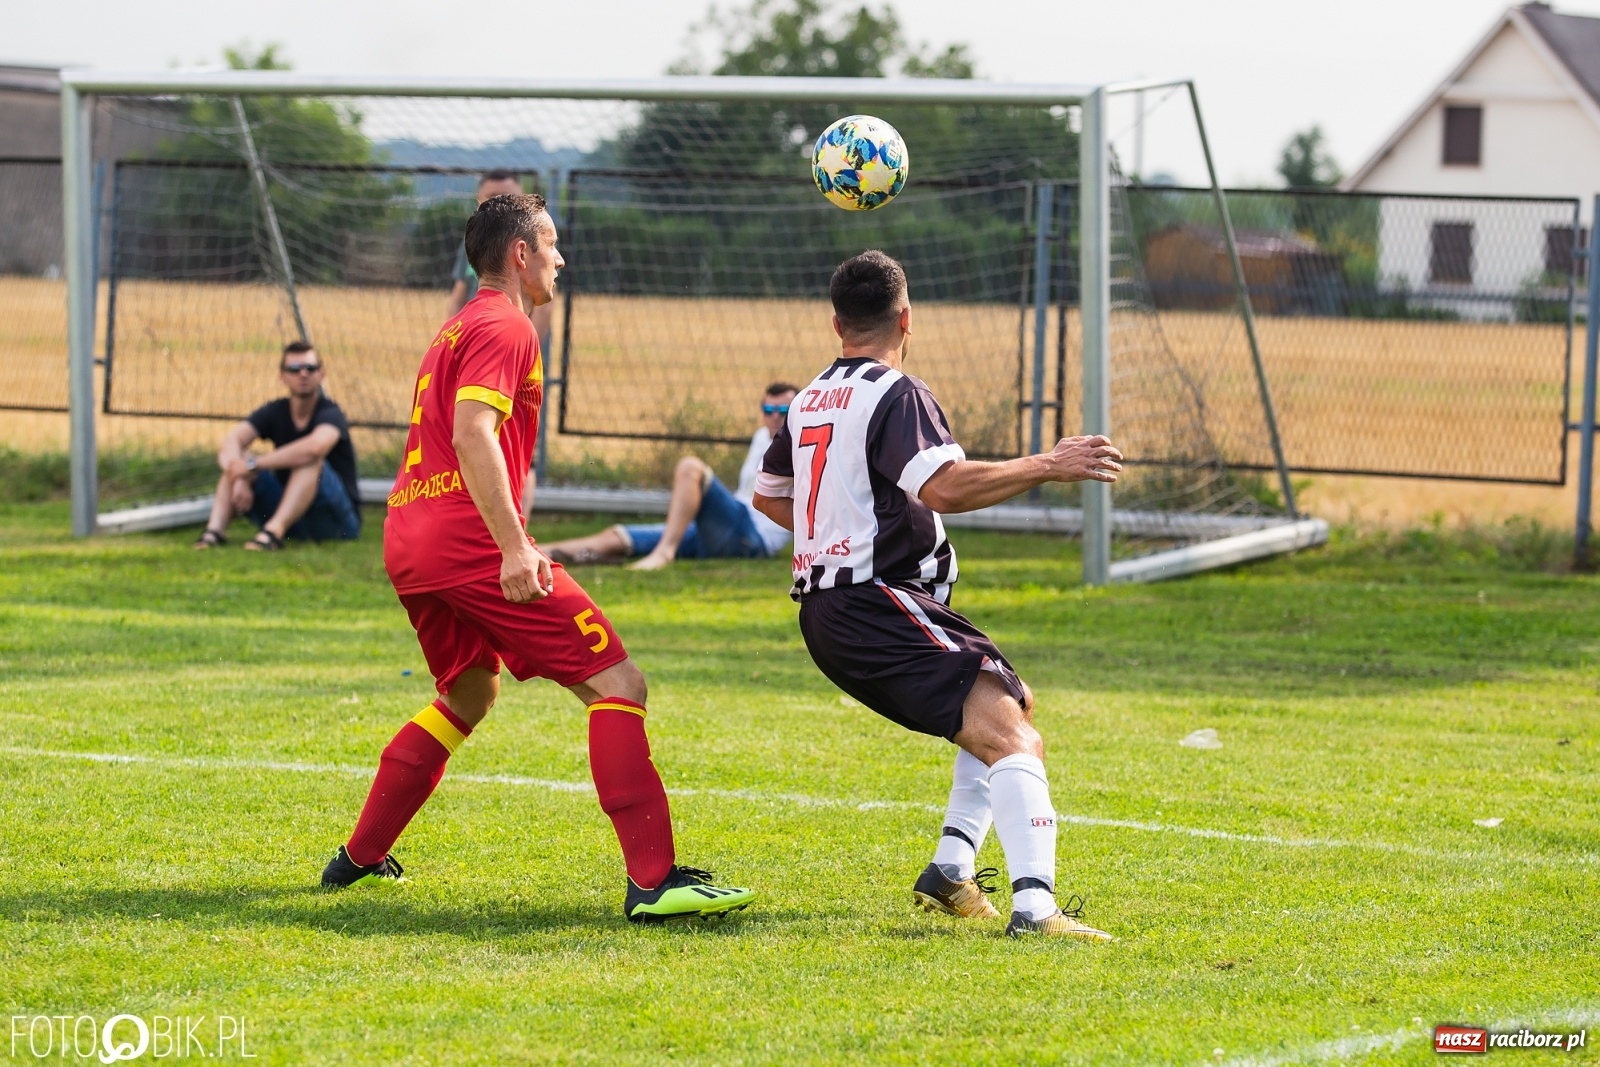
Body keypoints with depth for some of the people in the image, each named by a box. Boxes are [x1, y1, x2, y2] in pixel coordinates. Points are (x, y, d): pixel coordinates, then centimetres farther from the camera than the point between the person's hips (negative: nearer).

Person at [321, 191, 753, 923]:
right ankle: (652, 881, -21)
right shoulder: (504, 327, -6)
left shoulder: (457, 329, 25)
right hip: (469, 542, -10)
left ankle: (359, 857, 31)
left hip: (409, 545, 10)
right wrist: (514, 547, -26)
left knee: (468, 696, 31)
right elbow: (473, 434, -19)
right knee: (617, 685, -10)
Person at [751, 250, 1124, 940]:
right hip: (879, 604, -10)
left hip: (826, 614, 10)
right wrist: (1046, 467, -18)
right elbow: (945, 487, -26)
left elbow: (768, 495, 33)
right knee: (1012, 740, -21)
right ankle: (1034, 907, -39)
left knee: (1013, 705, 22)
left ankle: (950, 872, 12)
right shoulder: (895, 394, -10)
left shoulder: (810, 400, 18)